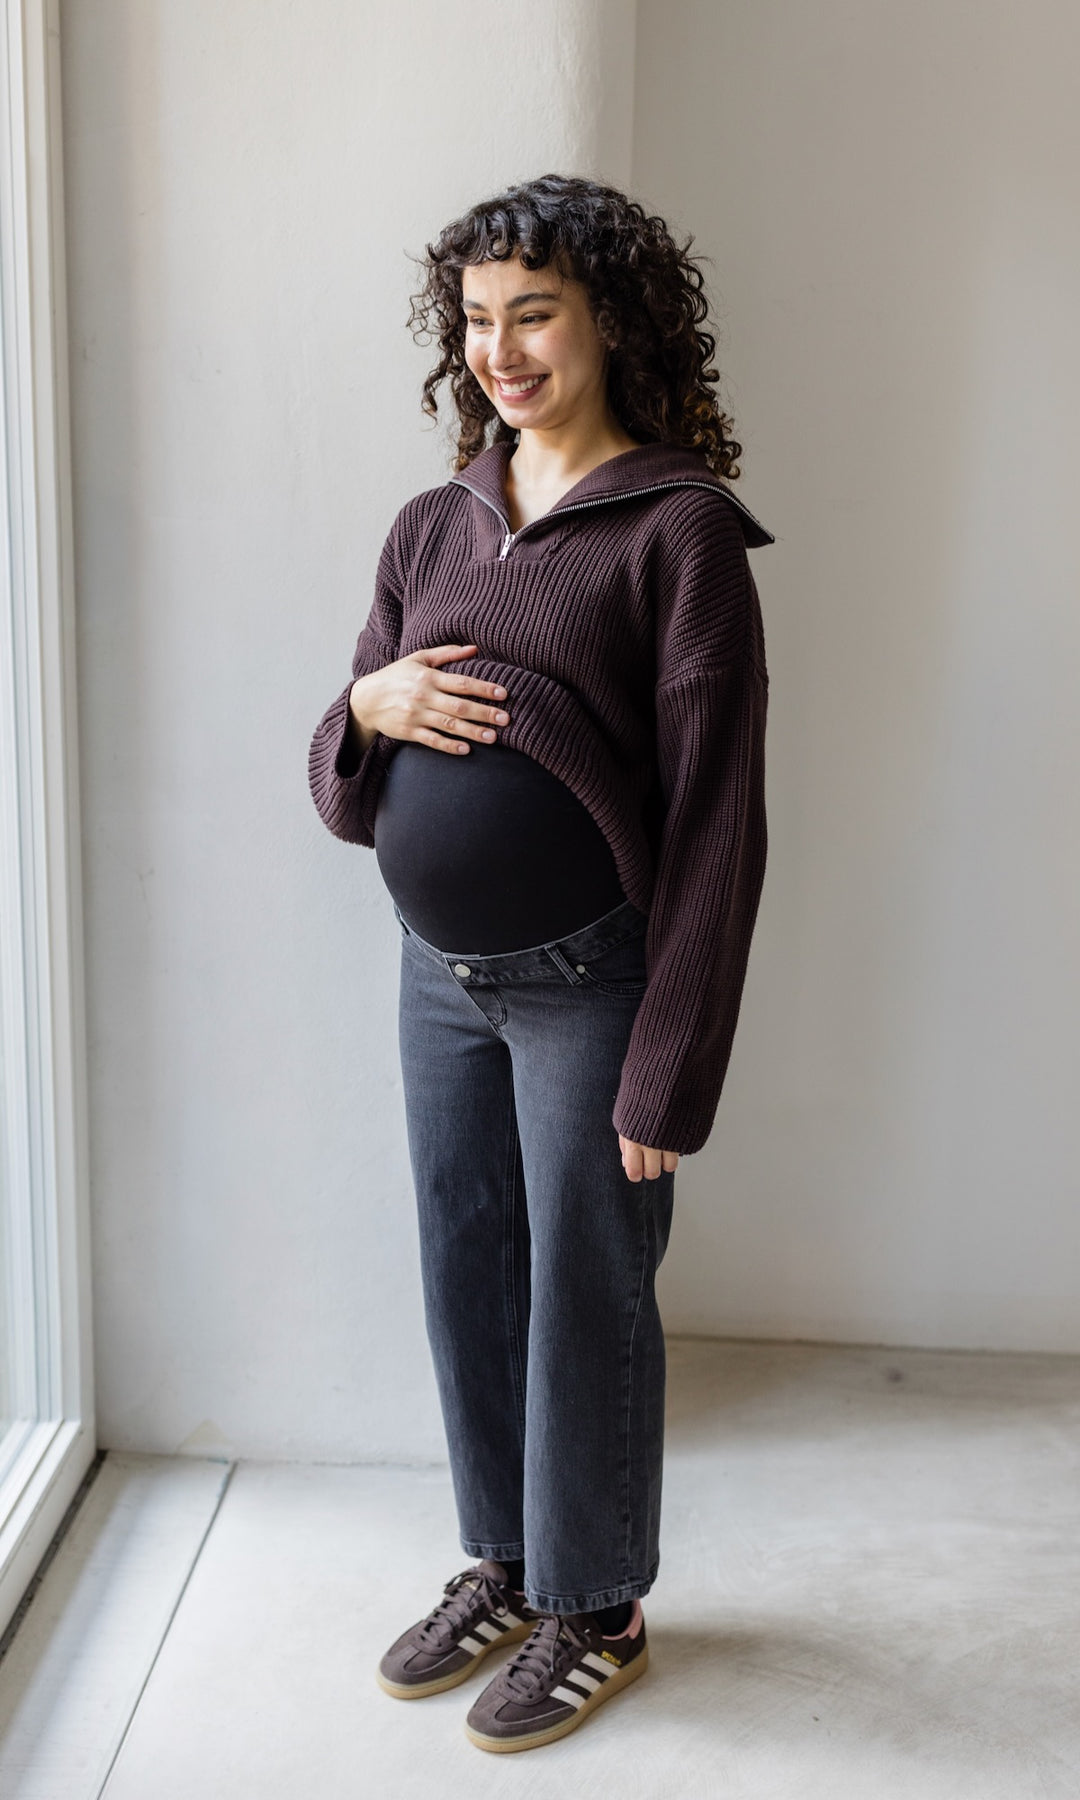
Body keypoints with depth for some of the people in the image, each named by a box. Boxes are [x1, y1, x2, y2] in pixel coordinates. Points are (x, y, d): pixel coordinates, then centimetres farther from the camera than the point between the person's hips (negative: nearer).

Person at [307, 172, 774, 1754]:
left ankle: (597, 1612, 29)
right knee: (468, 1281, 17)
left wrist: (666, 1074, -17)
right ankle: (503, 1568, 38)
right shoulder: (432, 529, 8)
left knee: (587, 1300, 7)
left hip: (588, 984, -6)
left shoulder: (677, 529, -11)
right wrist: (367, 706, -12)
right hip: (441, 975, 6)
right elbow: (343, 792, 12)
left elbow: (715, 815, -15)